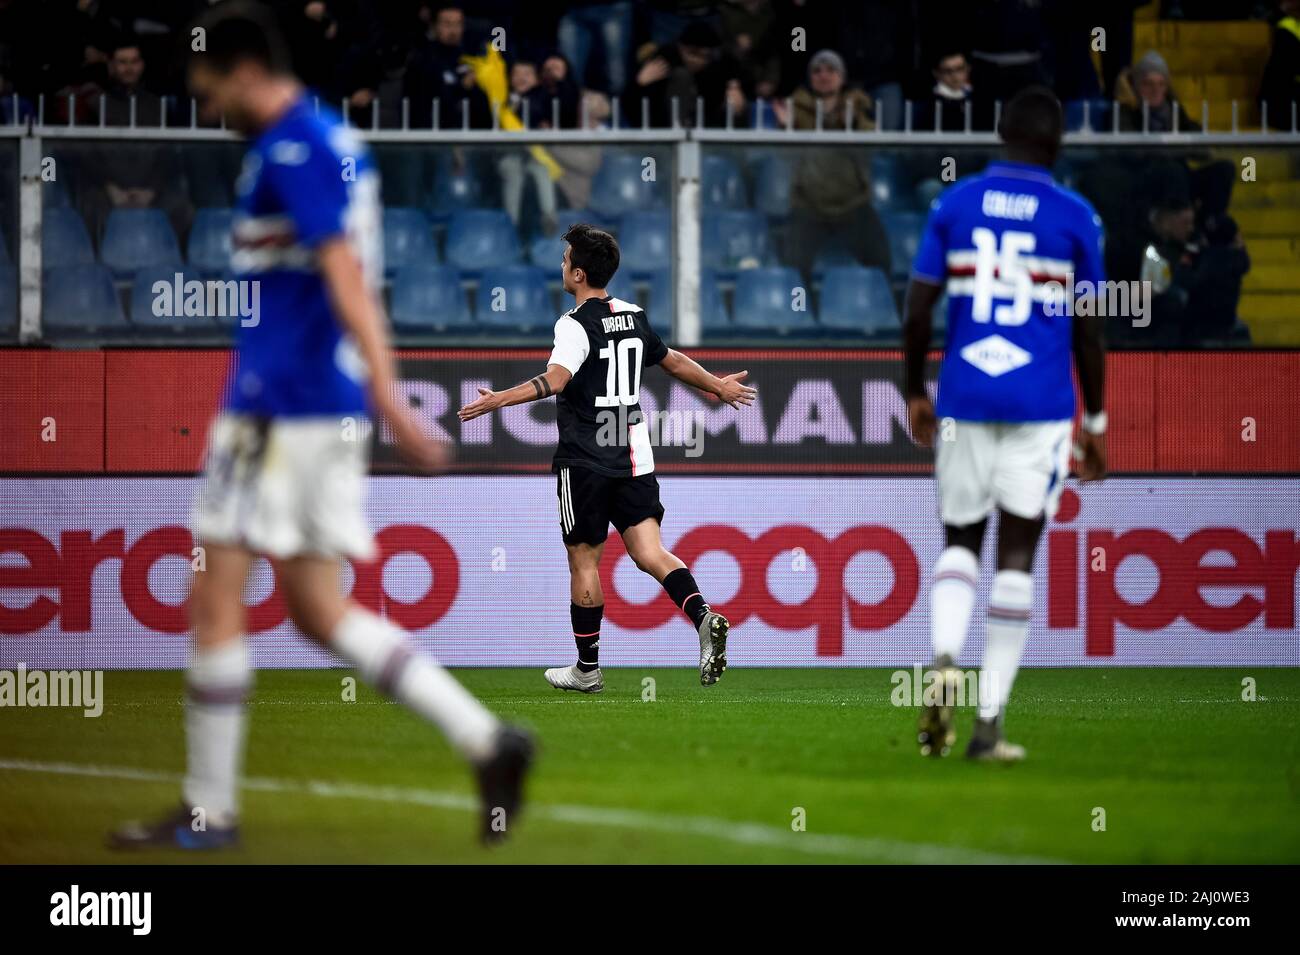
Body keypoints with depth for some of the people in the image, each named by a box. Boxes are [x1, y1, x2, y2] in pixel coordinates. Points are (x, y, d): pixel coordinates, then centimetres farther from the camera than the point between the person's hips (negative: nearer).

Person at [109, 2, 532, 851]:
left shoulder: (292, 152, -13)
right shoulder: (334, 141, 17)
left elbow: (346, 279, -22)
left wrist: (389, 399, -29)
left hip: (278, 411, -10)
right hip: (331, 405, 10)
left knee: (217, 599, -1)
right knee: (318, 611, 10)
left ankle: (209, 811, 5)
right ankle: (486, 741, 2)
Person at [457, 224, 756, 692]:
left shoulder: (575, 325, -12)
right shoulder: (633, 317, 10)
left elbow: (555, 379, -29)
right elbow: (672, 361, 24)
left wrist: (498, 400, -35)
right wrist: (719, 386, 39)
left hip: (585, 464, -6)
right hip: (634, 460, 6)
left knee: (584, 561, 6)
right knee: (650, 552, -1)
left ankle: (587, 668, 15)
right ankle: (703, 616, -27)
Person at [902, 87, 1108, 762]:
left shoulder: (953, 205, 4)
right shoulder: (1075, 218, -1)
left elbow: (918, 308, 3)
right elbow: (1088, 330, 2)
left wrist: (915, 392, 17)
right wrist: (1096, 421, 12)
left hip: (964, 398, 2)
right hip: (1040, 403, -2)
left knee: (960, 540, 15)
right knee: (1016, 555, 1)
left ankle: (944, 660, -14)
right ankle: (989, 724, -2)